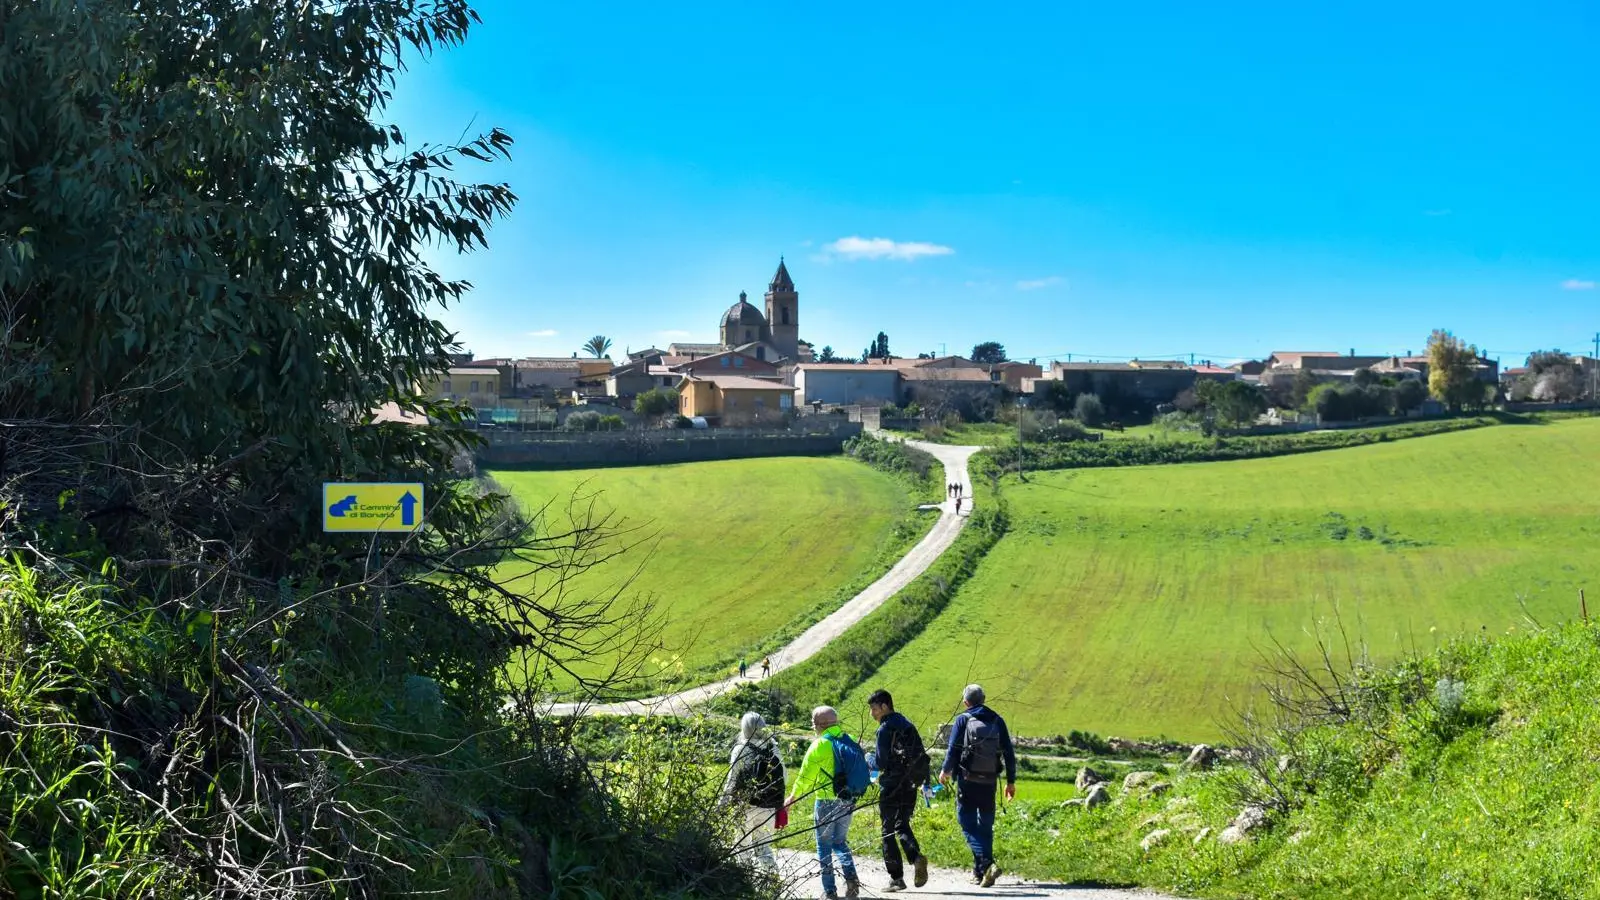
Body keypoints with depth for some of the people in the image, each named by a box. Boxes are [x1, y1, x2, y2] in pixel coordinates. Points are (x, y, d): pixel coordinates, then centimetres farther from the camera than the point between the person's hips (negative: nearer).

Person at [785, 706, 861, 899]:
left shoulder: (820, 745, -13)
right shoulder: (849, 741, 3)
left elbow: (805, 776, -7)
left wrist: (792, 797, 7)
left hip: (827, 801, -5)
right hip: (848, 802, 5)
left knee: (824, 846, 7)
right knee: (840, 841, 20)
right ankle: (851, 877, 1)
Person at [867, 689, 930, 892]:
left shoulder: (885, 728, -12)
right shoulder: (907, 724, 12)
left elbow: (880, 763, -14)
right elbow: (922, 755, 13)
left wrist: (870, 761, 6)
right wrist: (924, 781, 20)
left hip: (891, 787, -7)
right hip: (910, 786, 7)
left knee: (888, 831, 4)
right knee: (902, 826, 17)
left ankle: (896, 878, 4)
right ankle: (916, 857, -10)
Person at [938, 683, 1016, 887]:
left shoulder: (963, 720, -2)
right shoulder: (997, 721, 8)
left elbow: (953, 750, -3)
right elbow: (1009, 753, 7)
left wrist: (945, 771, 14)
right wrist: (1011, 781, 12)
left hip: (967, 780, -4)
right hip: (989, 781, 4)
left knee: (968, 824, -2)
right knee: (986, 826, 13)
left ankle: (987, 863, -22)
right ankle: (980, 872, 16)